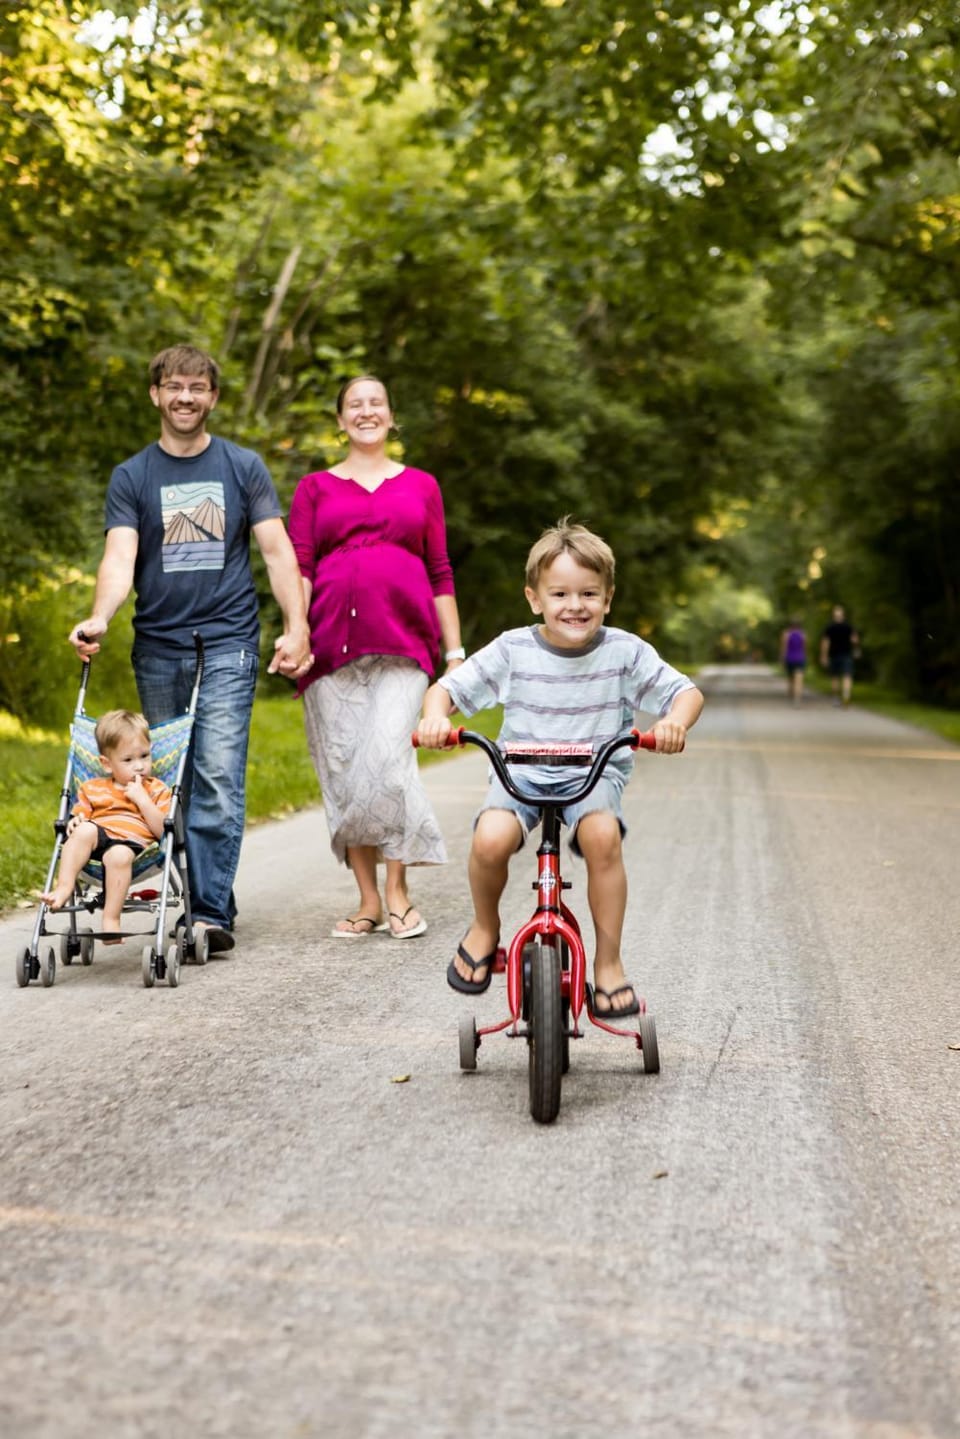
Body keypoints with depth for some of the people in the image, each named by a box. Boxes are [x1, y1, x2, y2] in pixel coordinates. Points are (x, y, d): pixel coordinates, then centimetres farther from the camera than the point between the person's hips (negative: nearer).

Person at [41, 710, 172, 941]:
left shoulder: (157, 790, 15)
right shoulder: (92, 789, 22)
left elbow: (163, 830, 2)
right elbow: (79, 816, 20)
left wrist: (141, 798, -5)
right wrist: (75, 823, -4)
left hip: (133, 843, -3)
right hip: (99, 836, 3)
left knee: (119, 855, -38)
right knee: (85, 831, -32)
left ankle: (111, 920, -35)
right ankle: (64, 887, -36)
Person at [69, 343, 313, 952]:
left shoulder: (243, 467, 7)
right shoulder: (132, 476, 8)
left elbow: (277, 551, 3)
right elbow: (120, 557, -4)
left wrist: (297, 627, -9)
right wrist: (99, 618, -23)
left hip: (227, 642, -2)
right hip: (157, 649, 3)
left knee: (218, 778, -12)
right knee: (170, 782, 8)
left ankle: (211, 912, -12)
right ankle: (198, 901, 17)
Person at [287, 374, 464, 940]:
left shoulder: (421, 485, 17)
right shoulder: (315, 487, 15)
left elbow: (440, 574, 15)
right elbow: (299, 568, 6)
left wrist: (457, 654, 9)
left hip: (403, 639, -1)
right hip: (332, 640, 1)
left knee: (388, 753, -17)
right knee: (342, 768, -1)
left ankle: (397, 890, -3)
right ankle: (368, 899, 9)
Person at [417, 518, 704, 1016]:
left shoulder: (624, 652, -4)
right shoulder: (512, 650, -4)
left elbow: (687, 692, -2)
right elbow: (447, 687, 0)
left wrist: (675, 721, -26)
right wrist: (434, 716, -23)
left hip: (595, 773, 0)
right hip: (521, 771, 0)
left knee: (602, 835, -33)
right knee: (490, 840, -29)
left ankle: (608, 961, -14)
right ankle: (484, 927, 4)